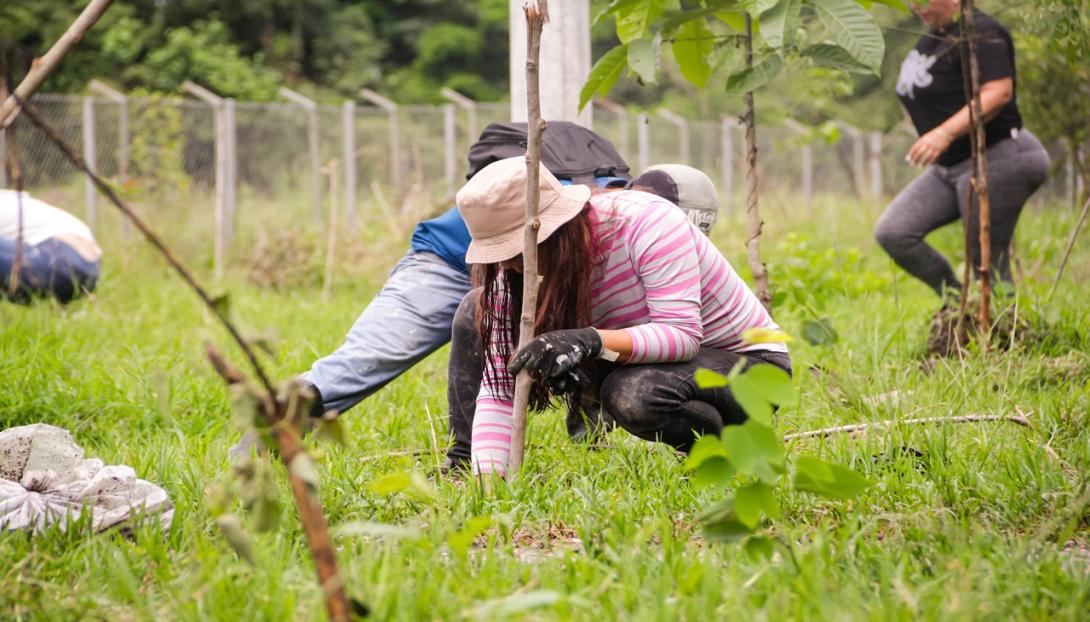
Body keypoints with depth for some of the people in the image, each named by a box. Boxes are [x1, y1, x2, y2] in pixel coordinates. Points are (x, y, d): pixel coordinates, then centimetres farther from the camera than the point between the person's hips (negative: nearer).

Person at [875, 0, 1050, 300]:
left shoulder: (979, 33, -16)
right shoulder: (933, 36, 13)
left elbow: (999, 92, -28)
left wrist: (945, 133, -36)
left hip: (997, 160, -10)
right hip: (948, 166, 10)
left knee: (988, 266, -7)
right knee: (892, 233, -4)